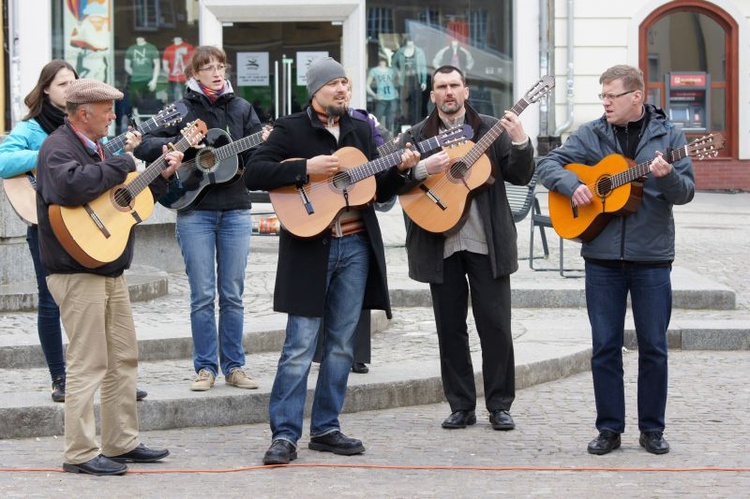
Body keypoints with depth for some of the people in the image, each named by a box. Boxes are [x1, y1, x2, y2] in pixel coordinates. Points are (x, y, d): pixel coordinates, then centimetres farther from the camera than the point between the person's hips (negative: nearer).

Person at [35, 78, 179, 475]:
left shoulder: (95, 147, 17)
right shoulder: (58, 148, -13)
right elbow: (71, 186, -35)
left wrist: (161, 175, 15)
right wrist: (122, 164, -23)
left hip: (110, 272, 10)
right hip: (78, 275, -10)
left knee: (124, 359, 13)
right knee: (88, 365, -8)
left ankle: (122, 443, 21)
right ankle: (80, 454, -3)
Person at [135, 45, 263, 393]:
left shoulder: (240, 108, 9)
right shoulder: (181, 110, 2)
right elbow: (143, 146, -4)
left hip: (236, 210, 2)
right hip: (194, 211, -2)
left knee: (232, 295, 6)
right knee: (202, 295, 0)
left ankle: (234, 367, 13)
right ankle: (206, 368, 8)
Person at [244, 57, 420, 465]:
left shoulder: (361, 130, 15)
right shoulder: (290, 129, -1)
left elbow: (379, 191, 17)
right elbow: (254, 174, -12)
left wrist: (399, 169, -2)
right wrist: (306, 168, -20)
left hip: (356, 247, 5)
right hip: (310, 248, -5)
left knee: (341, 345, 8)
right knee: (300, 346, -7)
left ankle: (326, 429, 17)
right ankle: (285, 435, -3)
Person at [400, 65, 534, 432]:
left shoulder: (492, 130, 6)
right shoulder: (419, 135, 8)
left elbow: (520, 177, 1)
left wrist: (520, 142, -16)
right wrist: (424, 168, -18)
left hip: (487, 242, -1)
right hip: (440, 245, 1)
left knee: (496, 325, -1)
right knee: (450, 327, 6)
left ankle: (499, 406, 8)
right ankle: (461, 407, 14)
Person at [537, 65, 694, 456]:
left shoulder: (668, 135, 2)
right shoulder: (590, 135, 6)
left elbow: (686, 192, -2)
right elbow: (548, 165, 7)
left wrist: (667, 176, -23)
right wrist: (572, 185, -12)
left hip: (652, 258, -1)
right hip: (602, 257, 1)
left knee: (653, 347, 4)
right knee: (605, 346, 4)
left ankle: (652, 429, 15)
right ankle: (609, 429, 13)